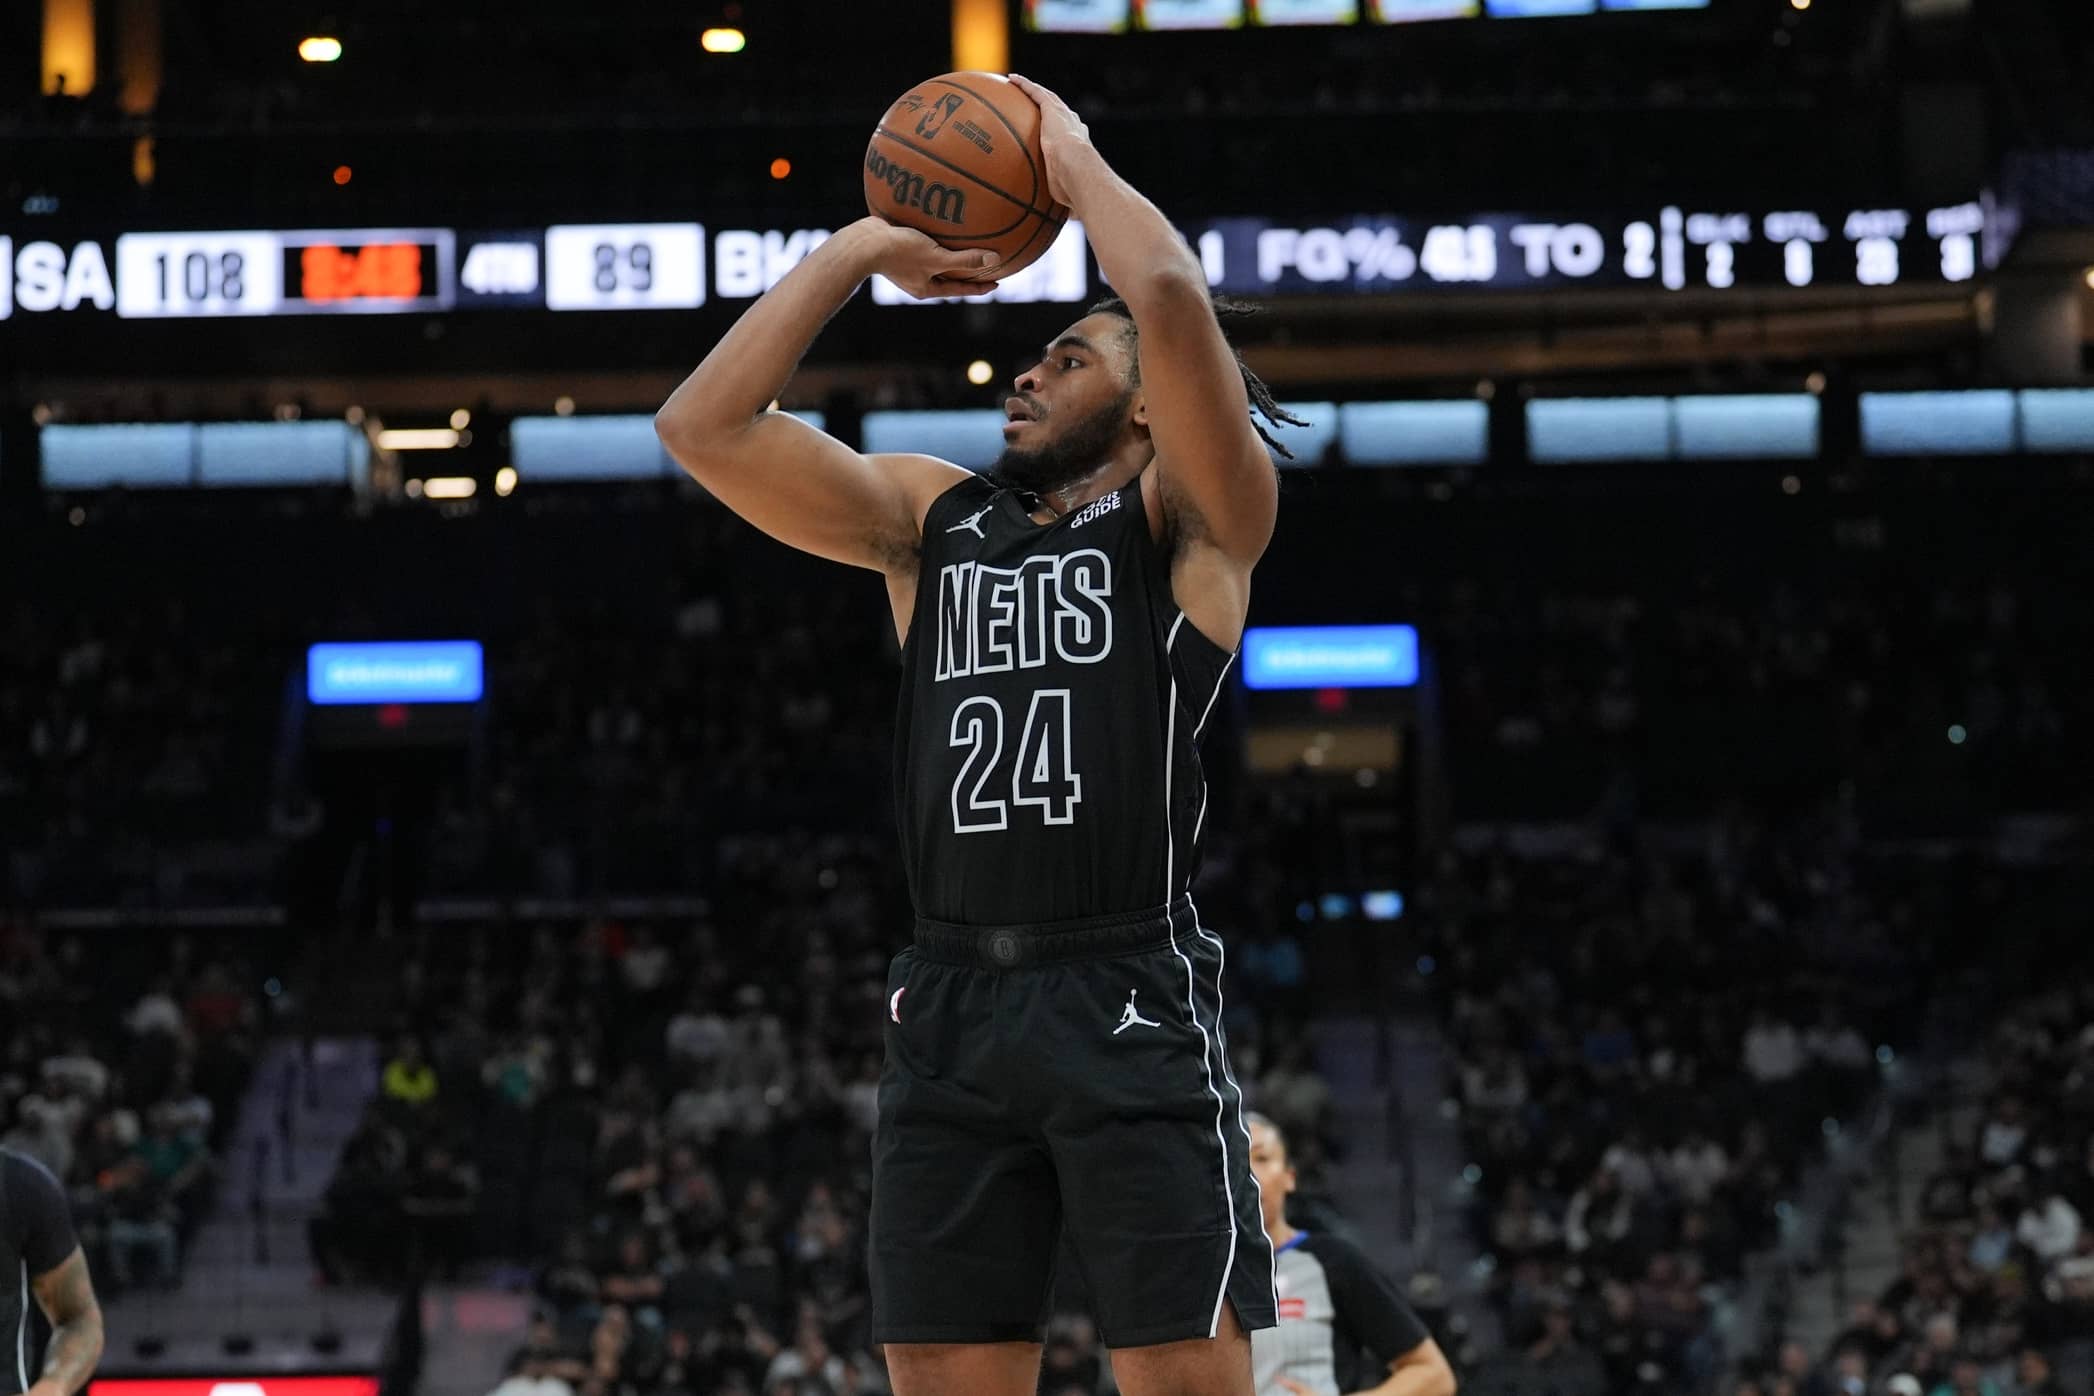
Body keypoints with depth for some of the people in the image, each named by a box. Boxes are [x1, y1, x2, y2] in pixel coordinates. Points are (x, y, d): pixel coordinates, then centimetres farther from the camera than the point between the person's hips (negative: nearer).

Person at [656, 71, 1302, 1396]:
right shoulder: (929, 518, 20)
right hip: (949, 1004, 5)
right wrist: (861, 250, 15)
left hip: (1129, 1001, -5)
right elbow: (704, 426, 11)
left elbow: (1171, 297, -13)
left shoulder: (1194, 519, 5)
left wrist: (1071, 155, 4)